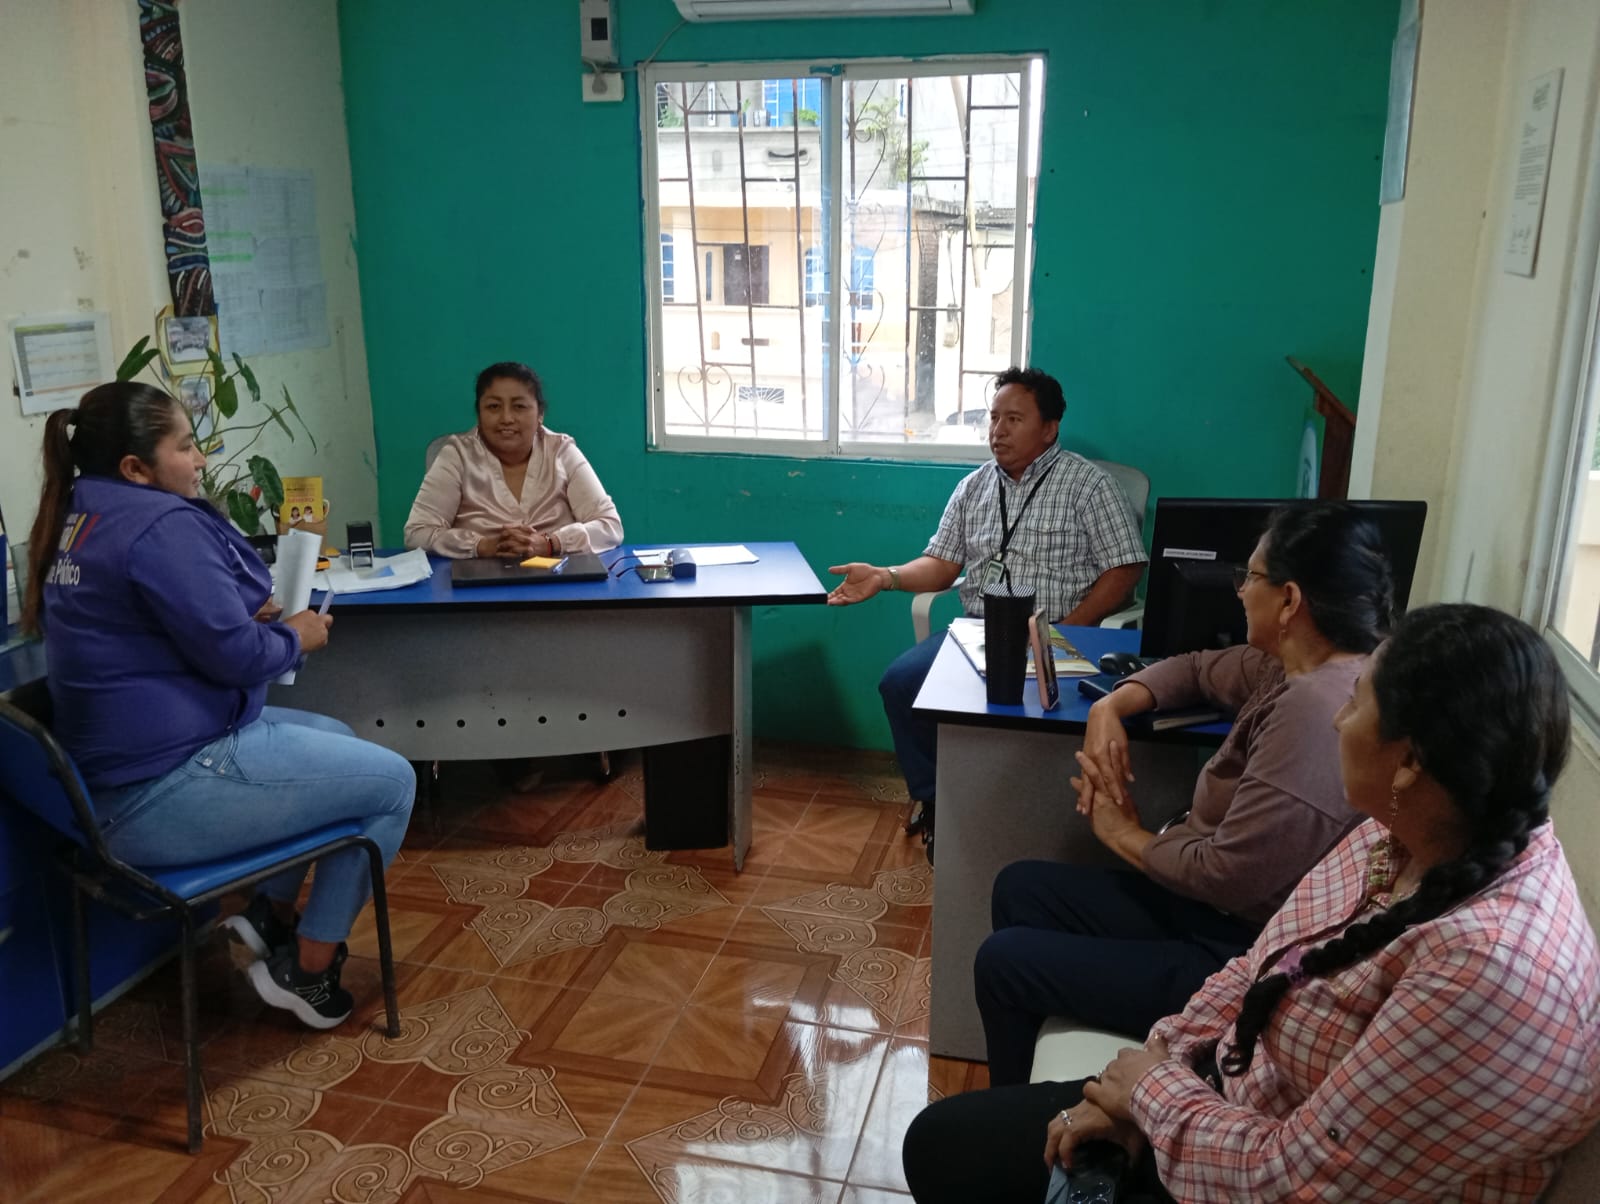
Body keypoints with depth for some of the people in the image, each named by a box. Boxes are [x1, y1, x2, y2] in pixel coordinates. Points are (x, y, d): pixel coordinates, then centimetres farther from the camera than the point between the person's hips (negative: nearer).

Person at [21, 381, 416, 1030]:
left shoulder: (84, 518, 10)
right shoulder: (162, 525, -22)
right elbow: (236, 655, -22)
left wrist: (258, 616, 5)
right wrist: (296, 637, -2)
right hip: (167, 796, -11)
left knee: (334, 736, 25)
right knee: (392, 781, -2)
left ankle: (272, 912, 25)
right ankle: (306, 969, 9)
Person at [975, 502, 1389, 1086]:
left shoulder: (1314, 708, -29)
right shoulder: (1297, 670, 1)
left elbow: (1229, 877, -30)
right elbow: (1198, 669, 20)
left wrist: (1125, 833, -10)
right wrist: (1111, 706, 0)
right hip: (1211, 908, 10)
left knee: (1003, 961, -4)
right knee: (1019, 888, 14)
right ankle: (1019, 1107, 29)